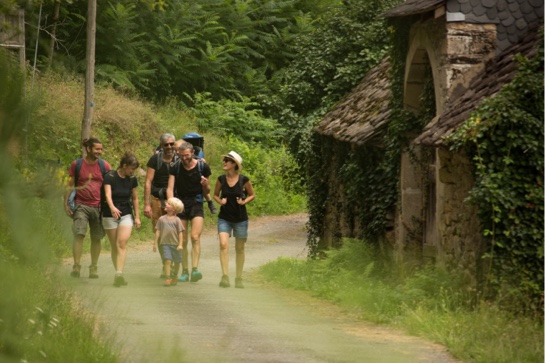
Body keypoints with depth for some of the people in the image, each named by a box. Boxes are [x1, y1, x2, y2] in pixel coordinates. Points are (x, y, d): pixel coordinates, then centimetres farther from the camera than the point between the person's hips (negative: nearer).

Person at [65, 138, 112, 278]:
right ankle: (76, 266, -14)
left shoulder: (104, 166, 6)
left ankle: (93, 268, 16)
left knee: (96, 238, 5)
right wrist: (66, 204, 1)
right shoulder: (76, 164, 3)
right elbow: (70, 185, 8)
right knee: (79, 234, -15)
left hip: (98, 206, 2)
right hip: (81, 205, -2)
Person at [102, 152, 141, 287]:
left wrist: (137, 216, 12)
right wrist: (112, 207, -43)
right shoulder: (110, 176, -11)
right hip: (110, 215, -2)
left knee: (122, 243, -16)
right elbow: (107, 194, -25)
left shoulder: (132, 179, 2)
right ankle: (118, 274, 12)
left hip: (126, 215, 2)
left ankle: (119, 273, -26)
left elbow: (135, 198, 13)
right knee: (114, 246, 3)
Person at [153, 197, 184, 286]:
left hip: (175, 244, 0)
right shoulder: (162, 219, 4)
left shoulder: (177, 220, -1)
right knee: (167, 260, -14)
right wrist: (155, 243, 5)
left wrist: (180, 244, -9)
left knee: (176, 261, 11)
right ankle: (167, 278, -13)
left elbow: (180, 232, -2)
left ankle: (174, 277, 30)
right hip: (165, 243, 0)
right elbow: (158, 231, 8)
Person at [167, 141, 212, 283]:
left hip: (196, 203, -2)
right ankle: (185, 271, 11)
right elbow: (170, 188, -4)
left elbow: (206, 191, 8)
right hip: (180, 204, 2)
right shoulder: (175, 168, 2)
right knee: (182, 241, 4)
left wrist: (205, 185, -16)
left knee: (195, 237, -18)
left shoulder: (203, 167, -1)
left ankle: (195, 269, -24)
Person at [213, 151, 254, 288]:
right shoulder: (221, 179, -1)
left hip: (240, 219, -1)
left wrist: (244, 201, -12)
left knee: (239, 248, 7)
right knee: (223, 245, -17)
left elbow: (252, 195, 6)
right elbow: (215, 194, 14)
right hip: (224, 218, 1)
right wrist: (220, 201, -7)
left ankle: (239, 278, 19)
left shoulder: (244, 180, -8)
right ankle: (225, 276, -18)